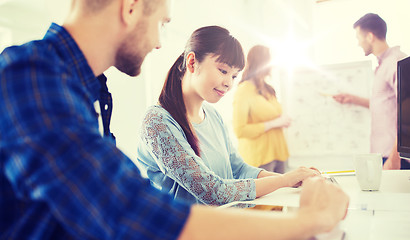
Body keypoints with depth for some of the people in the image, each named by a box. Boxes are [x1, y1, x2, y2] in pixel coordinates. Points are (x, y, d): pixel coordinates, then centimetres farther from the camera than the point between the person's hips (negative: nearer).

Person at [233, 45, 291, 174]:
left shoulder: (267, 89, 15)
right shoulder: (244, 90, -12)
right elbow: (239, 130, -19)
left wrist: (283, 121, 9)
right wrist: (274, 123, -16)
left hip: (278, 153, 8)